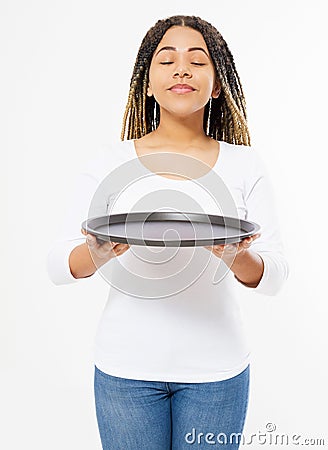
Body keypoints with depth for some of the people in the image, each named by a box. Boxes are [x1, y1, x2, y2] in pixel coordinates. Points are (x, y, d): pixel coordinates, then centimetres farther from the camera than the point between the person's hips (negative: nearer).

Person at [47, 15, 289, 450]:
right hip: (126, 366, 0)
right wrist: (98, 254, -26)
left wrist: (238, 258, -25)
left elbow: (276, 275, -4)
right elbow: (58, 265, -5)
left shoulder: (245, 165, -1)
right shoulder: (110, 163, -3)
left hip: (216, 369, 1)